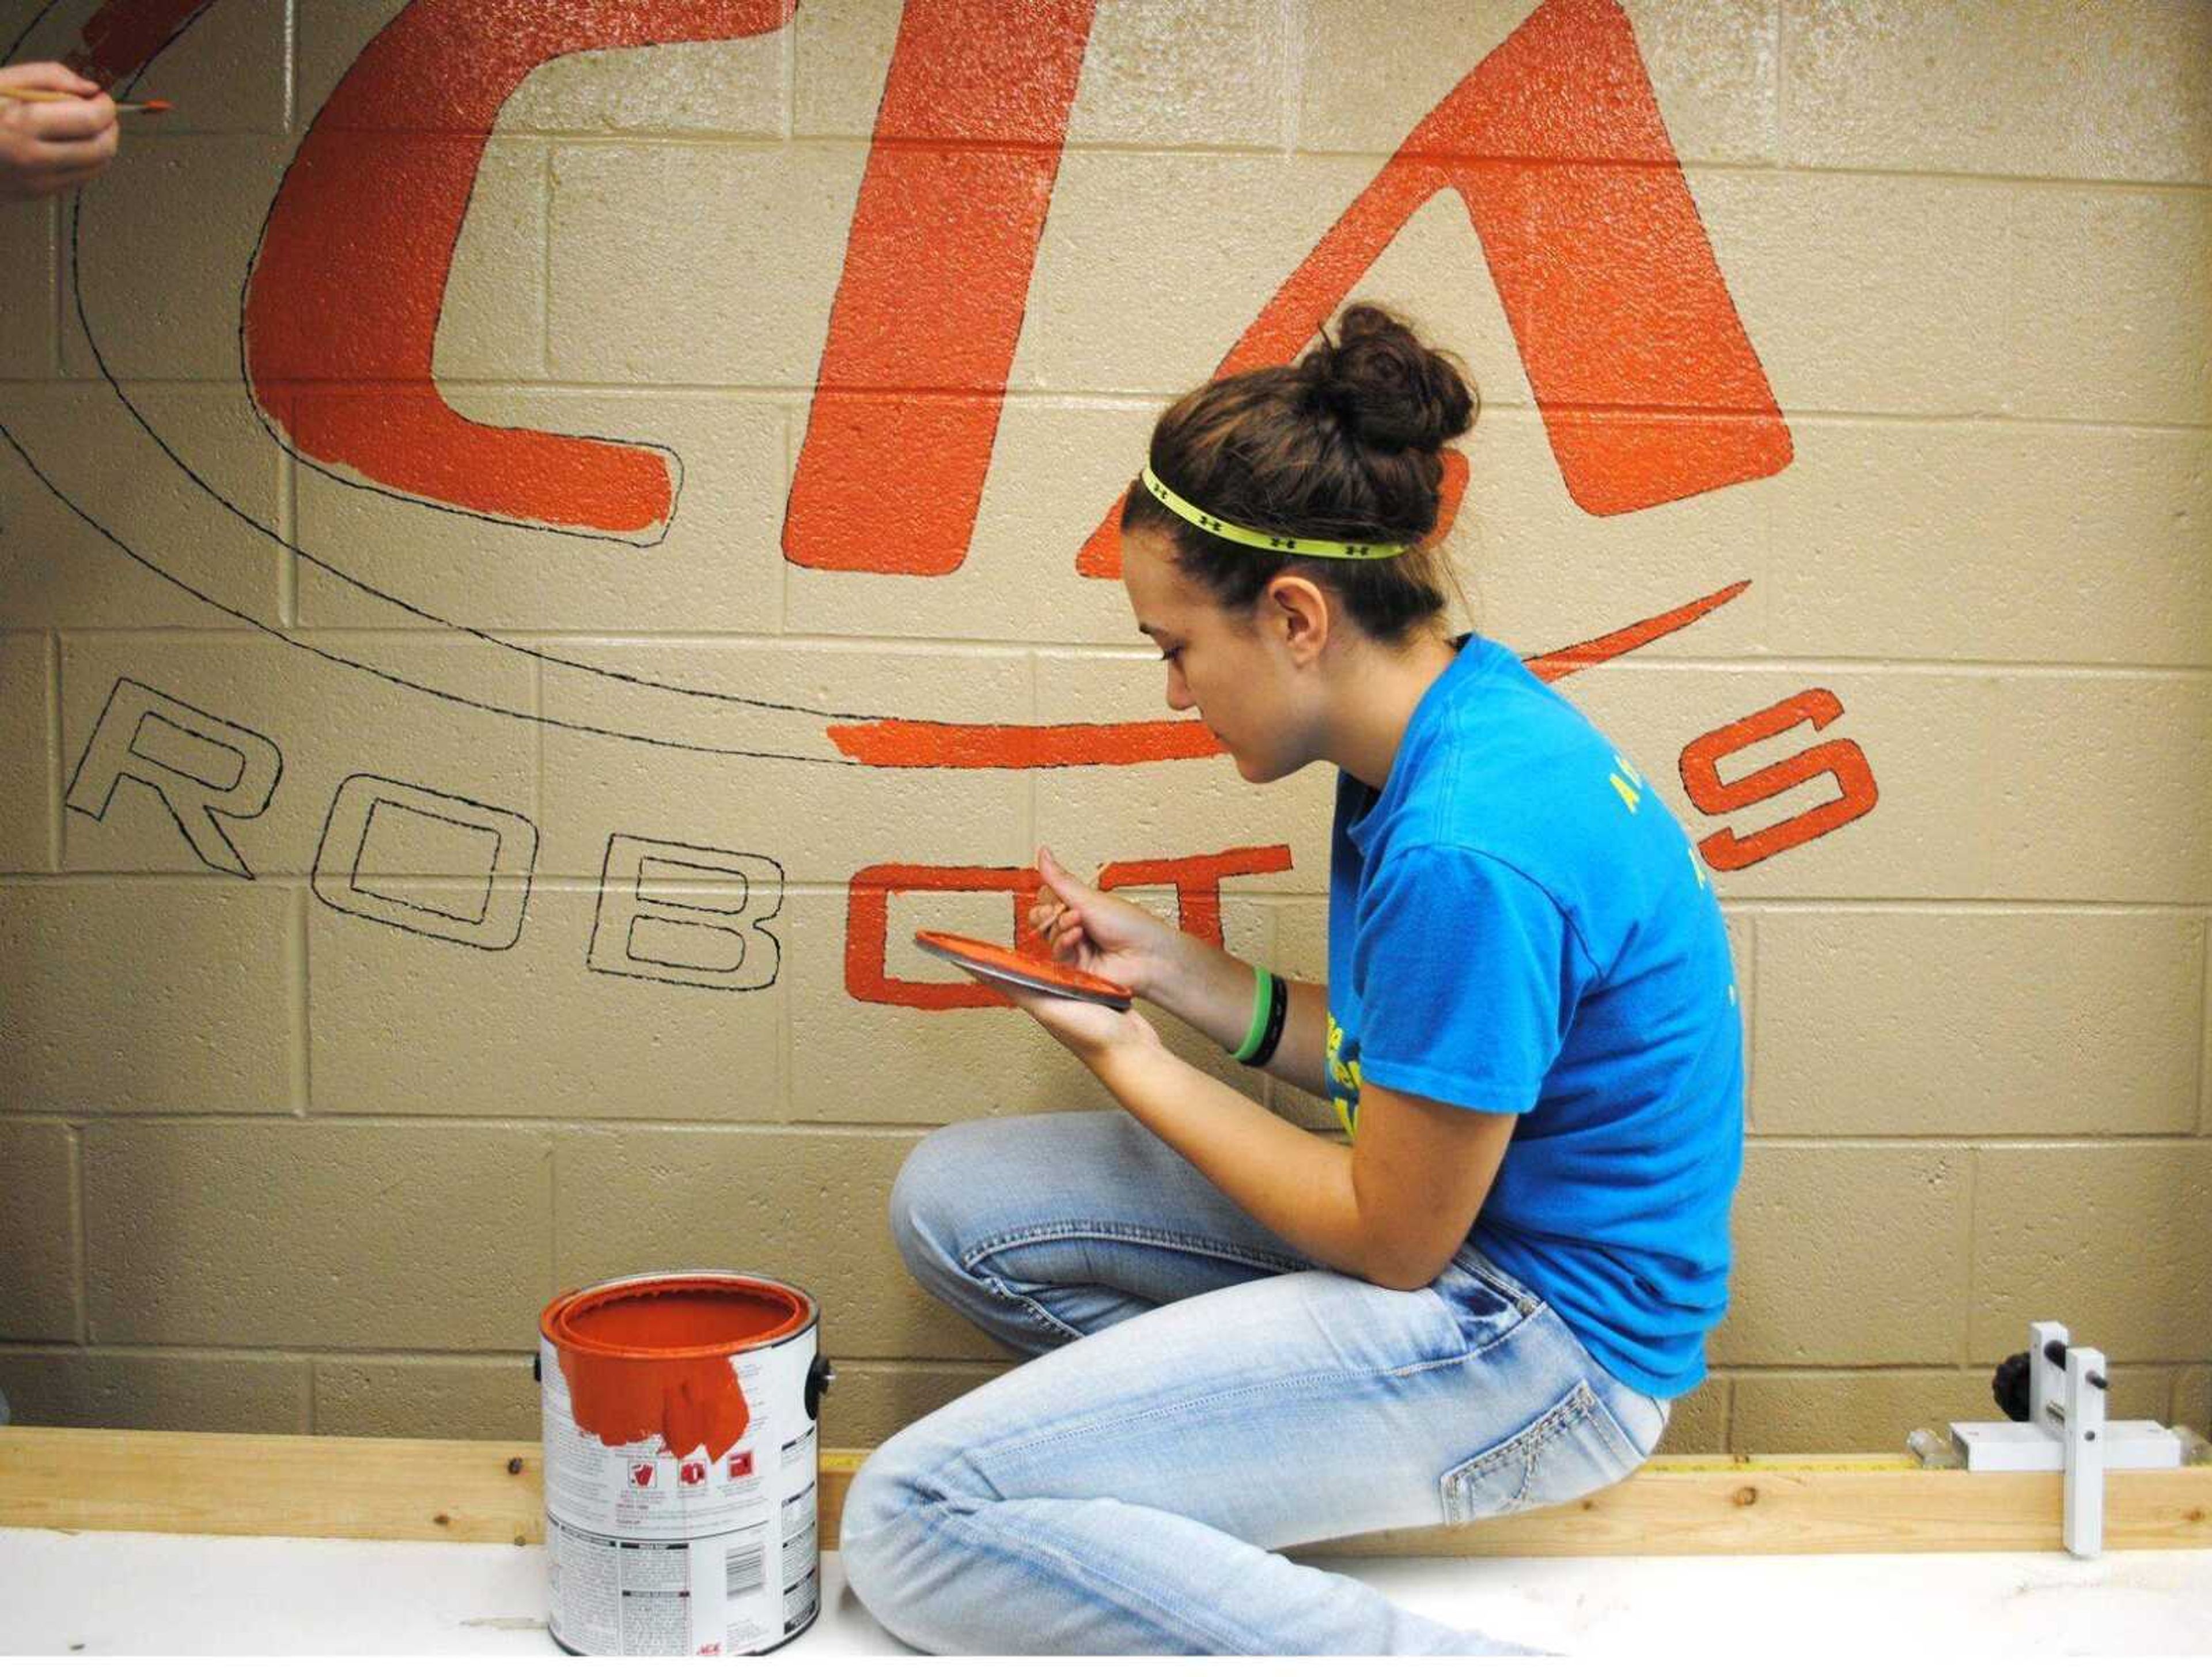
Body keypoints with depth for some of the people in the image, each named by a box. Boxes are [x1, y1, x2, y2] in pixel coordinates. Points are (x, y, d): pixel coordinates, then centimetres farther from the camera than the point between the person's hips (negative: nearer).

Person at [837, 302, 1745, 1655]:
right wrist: (1175, 970, 5)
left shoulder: (1466, 853, -29)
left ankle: (1466, 1665, -12)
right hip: (1458, 1232, 10)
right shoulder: (1461, 724, 1)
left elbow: (1391, 1239, -18)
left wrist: (1133, 1061, -7)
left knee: (916, 1527, -16)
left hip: (1541, 1337, -10)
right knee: (954, 1200, 8)